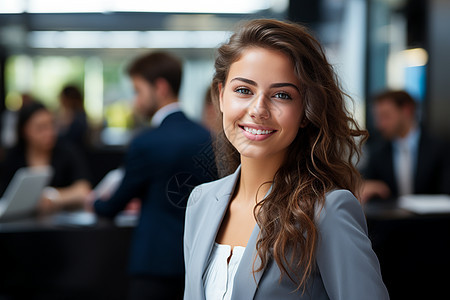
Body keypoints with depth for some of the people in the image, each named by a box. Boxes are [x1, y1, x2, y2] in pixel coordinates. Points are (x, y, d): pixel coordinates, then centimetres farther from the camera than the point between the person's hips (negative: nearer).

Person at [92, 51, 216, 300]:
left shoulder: (146, 143, -15)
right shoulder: (206, 137, 5)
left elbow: (114, 206, -2)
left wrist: (94, 203, 20)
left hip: (157, 262, -7)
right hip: (197, 260, 7)